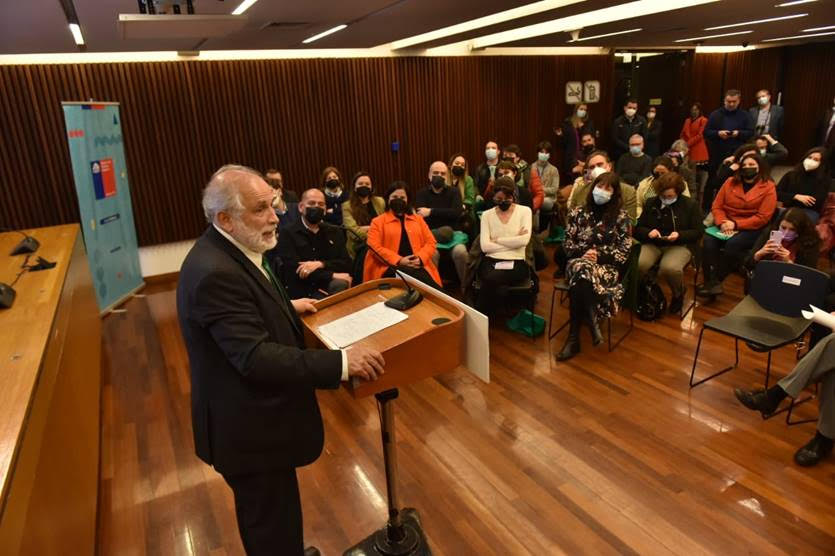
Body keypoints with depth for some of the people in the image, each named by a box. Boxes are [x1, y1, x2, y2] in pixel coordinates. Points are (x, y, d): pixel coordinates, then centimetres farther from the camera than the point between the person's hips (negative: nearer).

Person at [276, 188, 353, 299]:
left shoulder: (334, 233, 16)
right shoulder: (287, 235, 3)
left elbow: (347, 264, 6)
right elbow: (294, 271, -9)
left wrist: (320, 264, -13)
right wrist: (332, 275, -14)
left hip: (329, 289, 4)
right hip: (302, 295, -4)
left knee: (340, 285, -30)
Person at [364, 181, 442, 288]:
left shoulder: (418, 219, 23)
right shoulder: (378, 222, 11)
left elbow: (430, 242, 16)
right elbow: (374, 246, -3)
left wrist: (420, 258, -6)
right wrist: (399, 260, -14)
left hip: (417, 266, 3)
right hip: (391, 268, -3)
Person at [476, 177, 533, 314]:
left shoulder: (524, 211, 6)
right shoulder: (487, 215, 8)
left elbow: (524, 240, -10)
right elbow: (485, 246, -4)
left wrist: (497, 240, -4)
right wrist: (514, 241, -5)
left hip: (516, 263, -1)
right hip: (491, 261, 1)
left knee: (490, 279, -32)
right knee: (493, 283, -34)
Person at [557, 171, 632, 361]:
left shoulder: (621, 217, 5)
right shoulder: (578, 212, 11)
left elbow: (624, 252, 1)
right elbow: (568, 245, 9)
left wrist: (599, 255, -12)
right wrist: (583, 252, -10)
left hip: (607, 267, -2)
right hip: (579, 261, 2)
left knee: (582, 275, -36)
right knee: (581, 269, -37)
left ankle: (574, 338, -28)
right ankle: (592, 323, -27)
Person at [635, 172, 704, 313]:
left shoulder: (690, 205, 3)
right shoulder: (651, 203, 11)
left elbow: (699, 231, 2)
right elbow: (638, 228, 13)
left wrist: (679, 235, -17)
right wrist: (648, 232, -11)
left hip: (680, 245, -2)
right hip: (653, 244, 3)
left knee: (670, 268, -35)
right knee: (638, 264, -31)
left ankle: (678, 295, 1)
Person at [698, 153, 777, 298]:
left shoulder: (768, 187, -1)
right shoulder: (730, 182, 11)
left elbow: (763, 217, -9)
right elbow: (717, 206, 7)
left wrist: (736, 224, -18)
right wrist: (722, 223, -13)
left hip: (752, 229, -3)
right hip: (727, 225, 3)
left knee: (732, 244, -35)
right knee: (708, 240, -28)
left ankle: (716, 280, -21)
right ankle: (713, 282, -31)